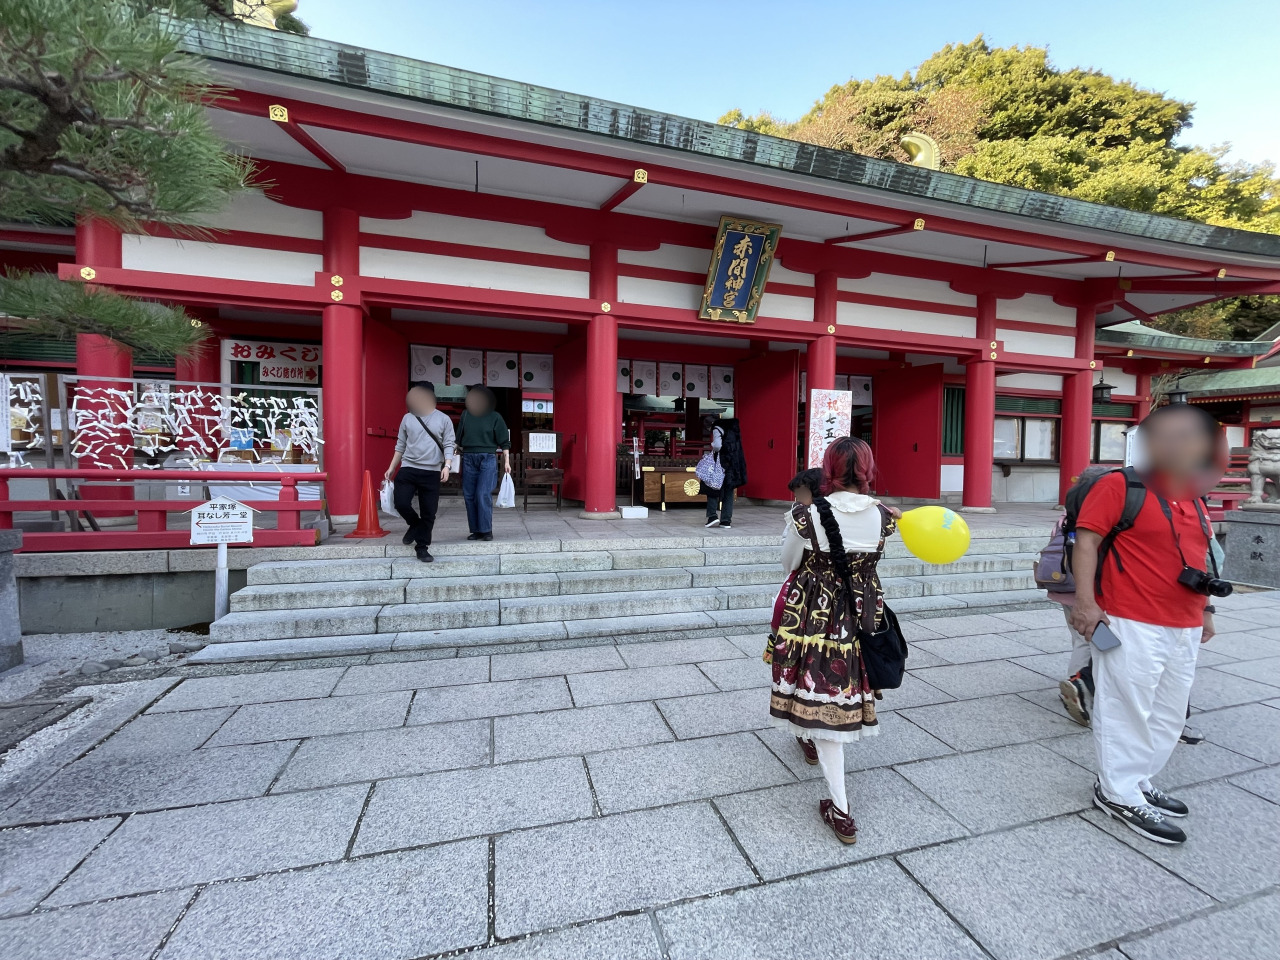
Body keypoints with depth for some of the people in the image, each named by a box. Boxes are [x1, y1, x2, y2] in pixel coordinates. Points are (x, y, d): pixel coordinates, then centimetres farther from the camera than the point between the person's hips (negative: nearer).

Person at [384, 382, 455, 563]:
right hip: (408, 468, 2)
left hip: (432, 472, -1)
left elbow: (448, 445, -1)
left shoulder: (443, 420, 3)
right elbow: (400, 445, 14)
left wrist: (446, 466, -16)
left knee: (429, 512, 2)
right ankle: (415, 524, 20)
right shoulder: (408, 418, 9)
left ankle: (422, 547, 17)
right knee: (400, 502, -13)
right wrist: (391, 468, 13)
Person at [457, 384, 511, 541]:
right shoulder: (466, 414, 10)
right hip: (468, 458, 4)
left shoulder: (494, 417, 1)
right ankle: (476, 530, 13)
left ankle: (486, 530, -5)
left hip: (487, 459, -4)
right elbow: (459, 438, 17)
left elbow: (504, 441, 2)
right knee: (469, 496, 4)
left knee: (483, 495, -12)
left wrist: (506, 462, -2)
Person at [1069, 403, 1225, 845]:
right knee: (1128, 709, 0)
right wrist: (1085, 602, -23)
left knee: (1169, 714, 16)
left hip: (1183, 628, 8)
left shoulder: (1193, 498, 14)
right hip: (1132, 625, -8)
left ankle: (1139, 781, 31)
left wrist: (1204, 610, 20)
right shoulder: (1119, 485, -10)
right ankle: (1120, 794, 13)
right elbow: (1086, 542, -16)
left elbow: (1195, 559, 22)